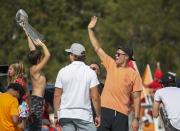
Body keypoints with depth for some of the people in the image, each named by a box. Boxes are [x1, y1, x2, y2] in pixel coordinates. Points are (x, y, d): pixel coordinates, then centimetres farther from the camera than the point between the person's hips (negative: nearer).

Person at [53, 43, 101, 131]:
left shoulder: (63, 71, 3)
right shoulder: (90, 72, -2)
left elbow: (57, 95, 4)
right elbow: (95, 97, -7)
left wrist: (56, 115, 12)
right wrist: (98, 115, 3)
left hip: (65, 114, 2)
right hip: (84, 114, -2)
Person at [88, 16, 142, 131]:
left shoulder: (134, 75, 0)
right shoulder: (111, 65, 12)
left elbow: (136, 98, -1)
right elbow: (98, 49, 15)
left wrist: (136, 119, -6)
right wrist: (90, 30, 13)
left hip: (121, 114, -3)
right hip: (105, 110, 3)